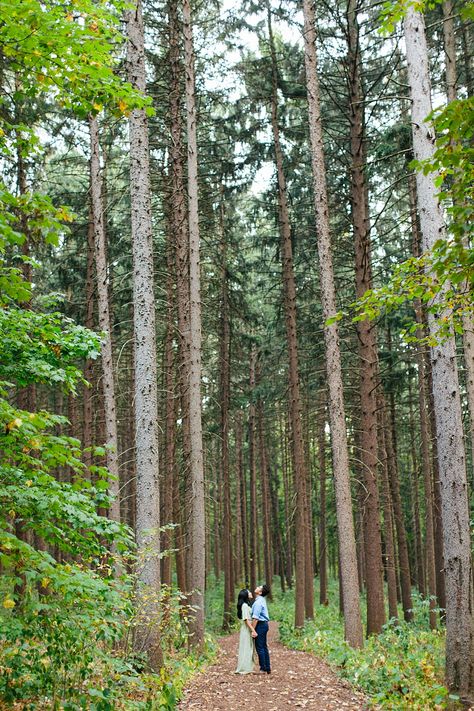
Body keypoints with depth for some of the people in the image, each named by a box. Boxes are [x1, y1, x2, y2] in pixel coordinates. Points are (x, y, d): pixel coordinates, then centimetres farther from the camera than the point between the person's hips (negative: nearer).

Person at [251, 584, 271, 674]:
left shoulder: (258, 602, -19)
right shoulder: (262, 600, 11)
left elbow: (255, 618, -21)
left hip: (260, 625, -10)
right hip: (264, 624, 10)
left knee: (260, 647, -3)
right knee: (264, 647, 13)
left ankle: (263, 669, 1)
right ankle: (267, 668, 18)